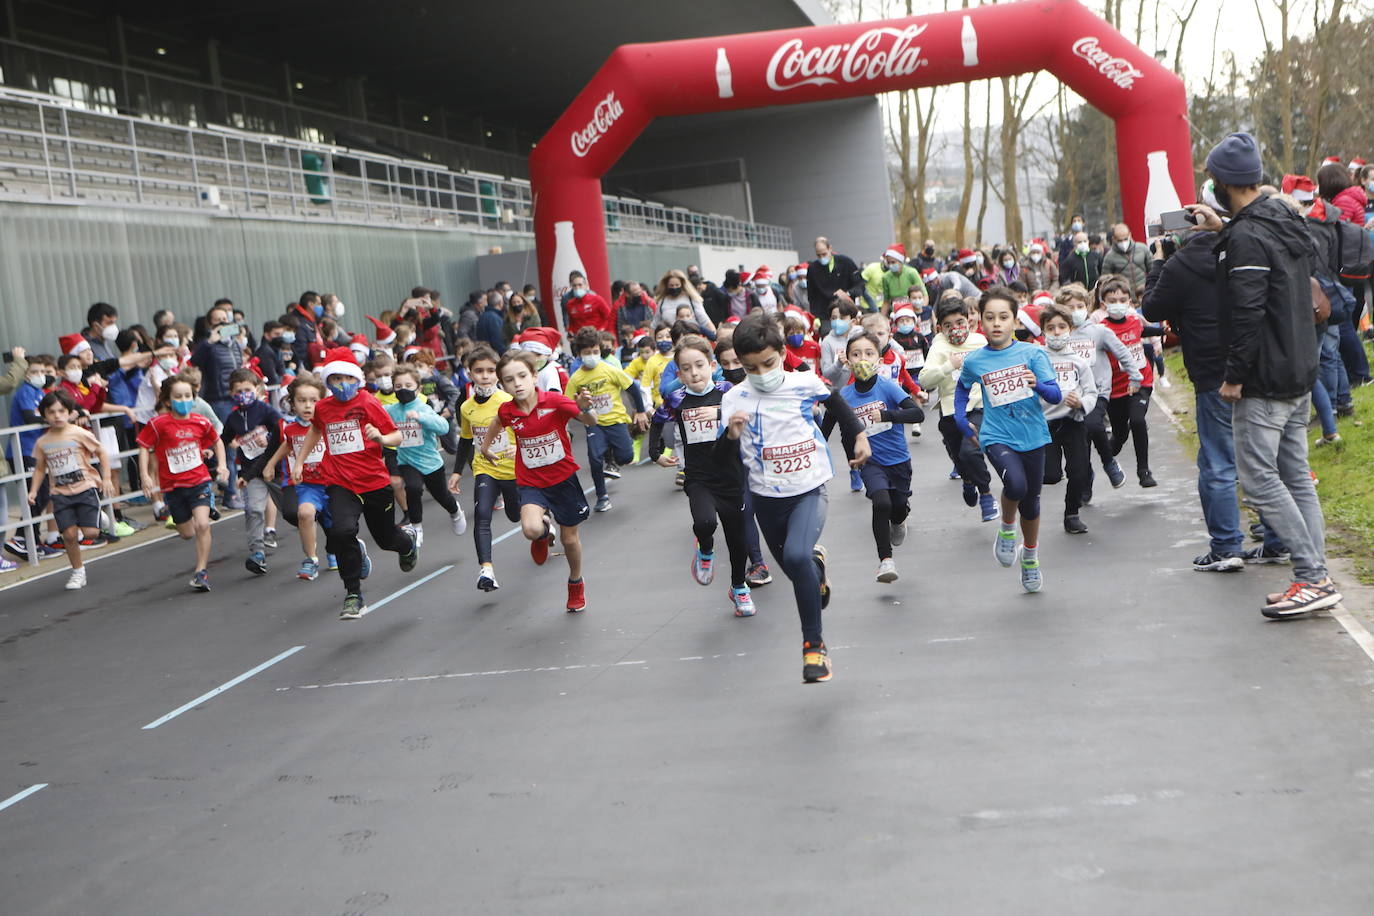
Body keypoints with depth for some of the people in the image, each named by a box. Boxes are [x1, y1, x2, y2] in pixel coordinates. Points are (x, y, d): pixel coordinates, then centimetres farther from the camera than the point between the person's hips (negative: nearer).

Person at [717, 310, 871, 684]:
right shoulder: (735, 399, -9)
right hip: (767, 498, 3)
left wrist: (859, 436, 18)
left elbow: (837, 403, 15)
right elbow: (723, 458, -8)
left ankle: (814, 643, -14)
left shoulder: (806, 383, -7)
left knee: (796, 556, -28)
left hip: (808, 489, -2)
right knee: (794, 567, 18)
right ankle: (816, 562, 57)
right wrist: (731, 434, -27)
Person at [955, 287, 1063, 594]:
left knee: (1031, 498, 15)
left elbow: (1056, 396, -11)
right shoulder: (974, 361, -2)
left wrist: (1037, 384, -31)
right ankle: (1007, 529, 3)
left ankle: (1030, 555, 40)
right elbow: (962, 389, 19)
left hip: (1032, 436, 1)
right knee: (1016, 485, -29)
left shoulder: (1032, 353, -6)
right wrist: (964, 425, 13)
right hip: (997, 437, -1)